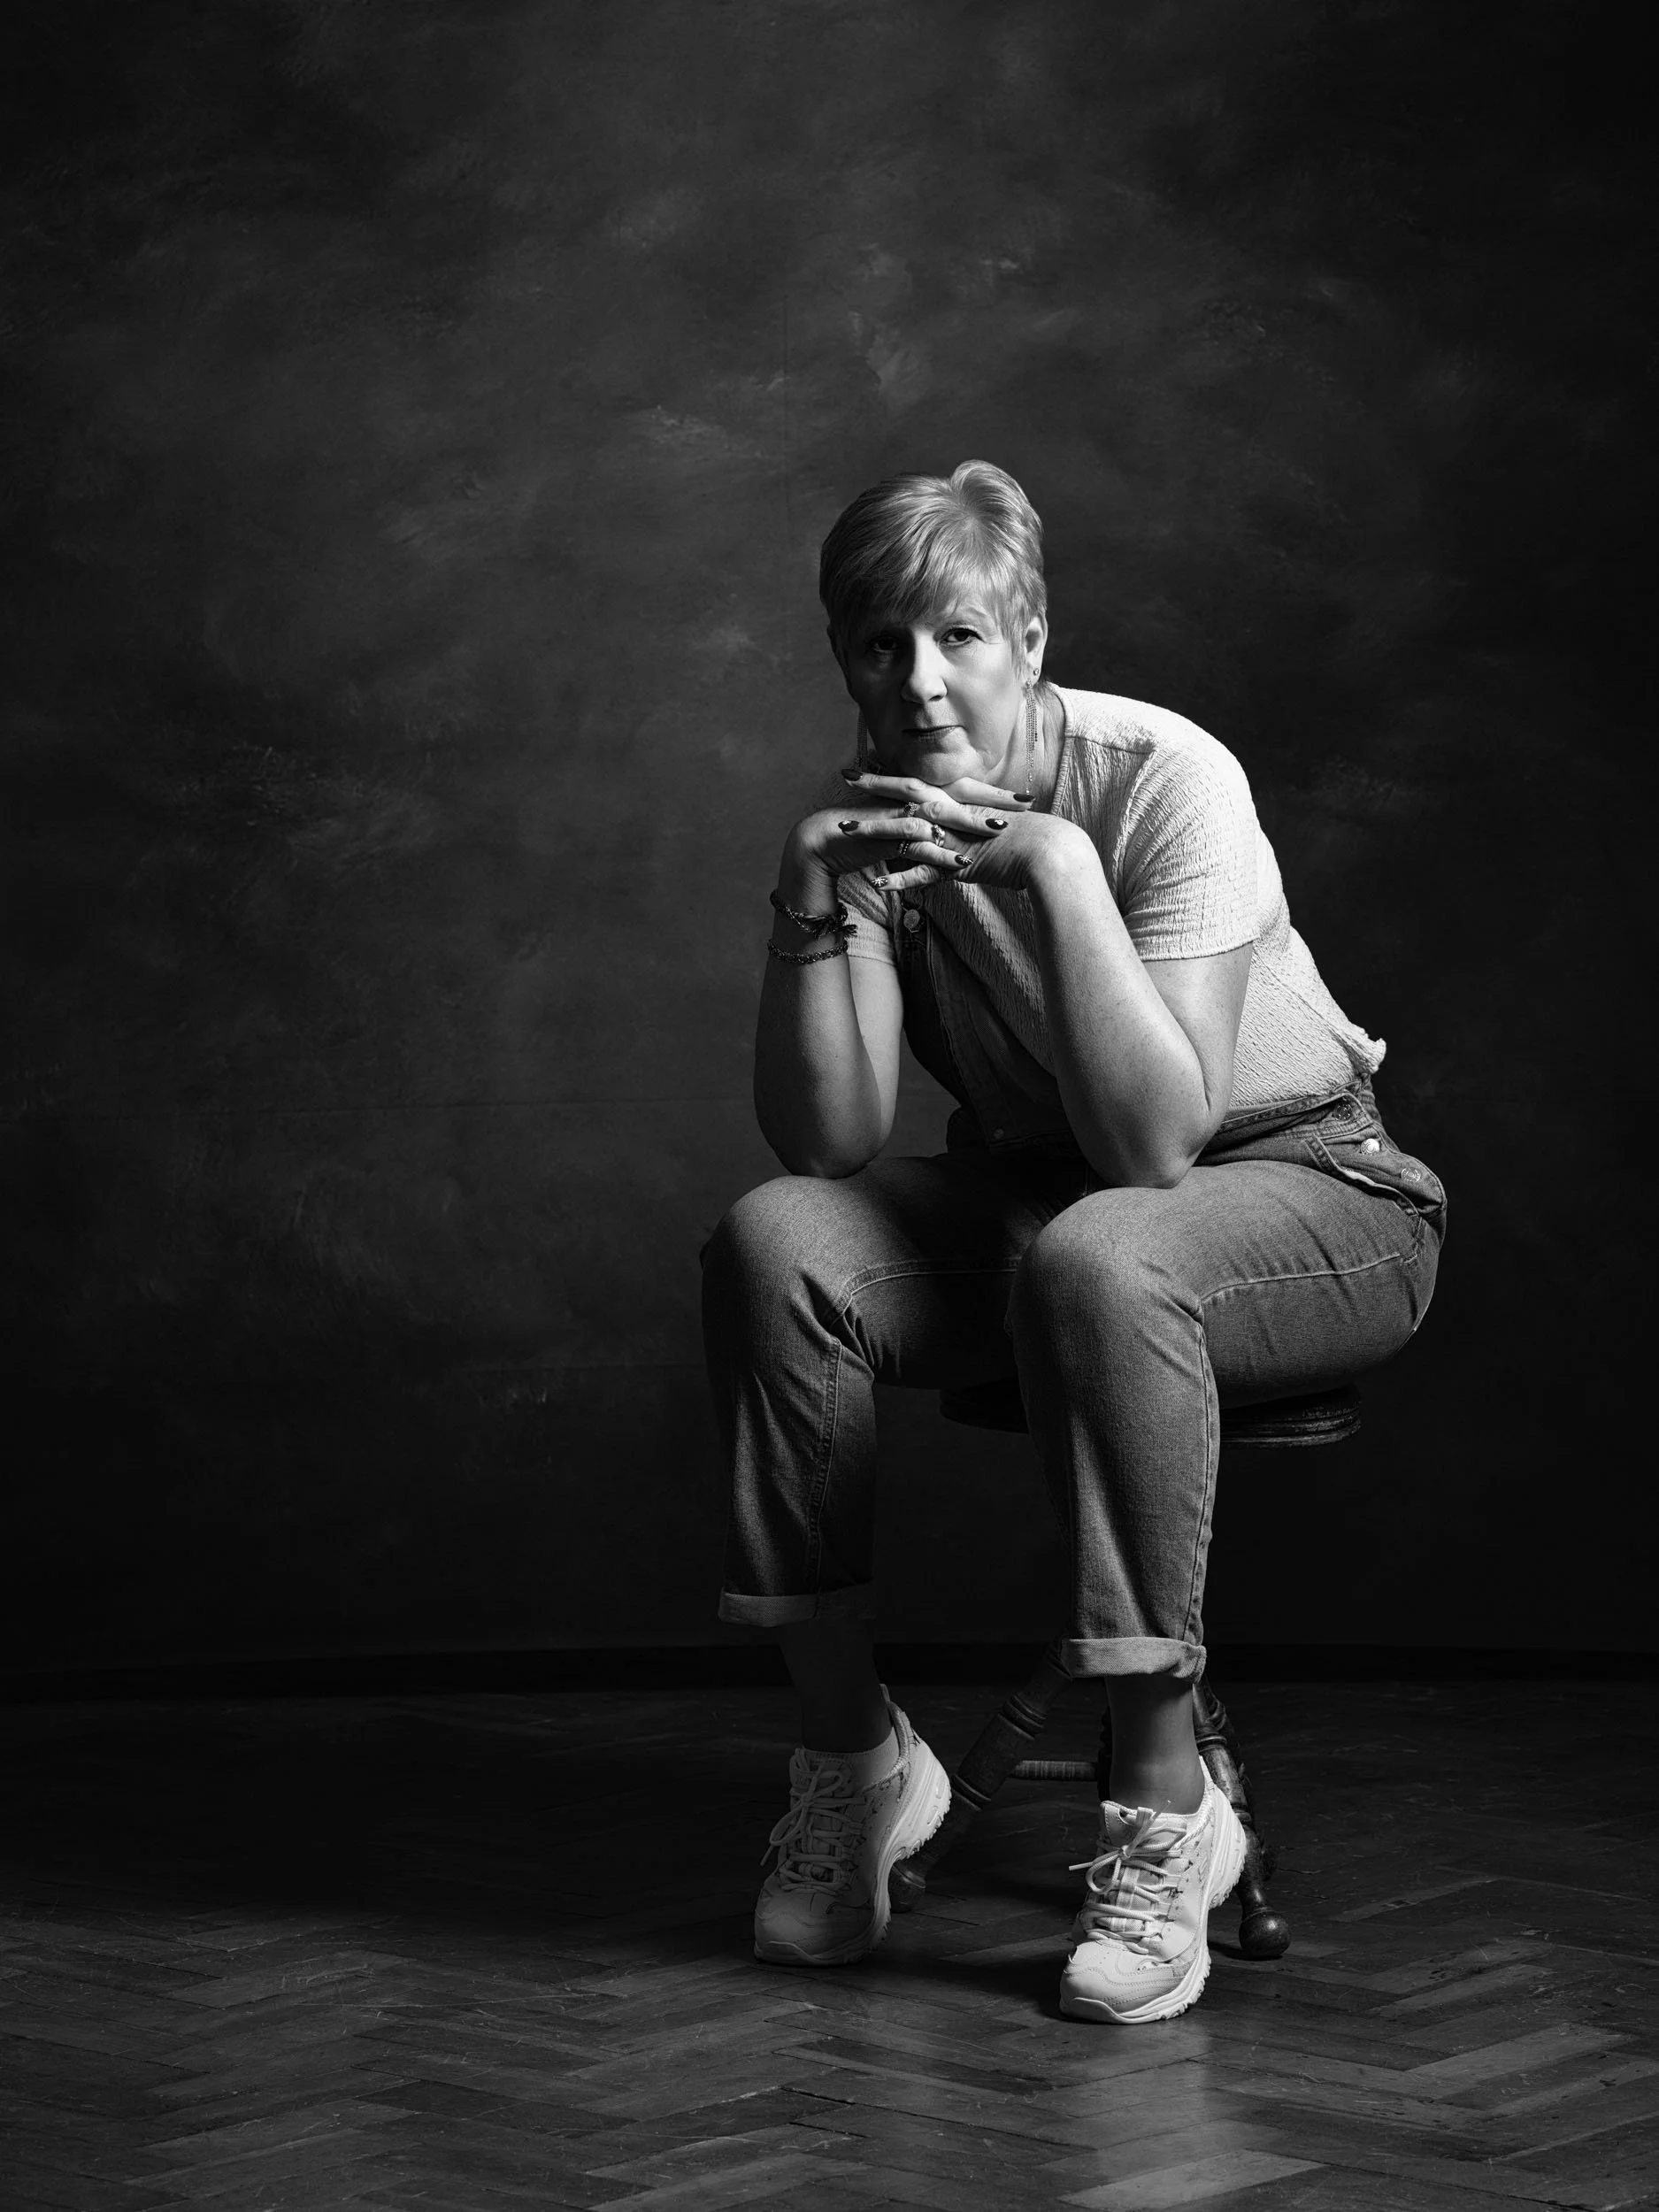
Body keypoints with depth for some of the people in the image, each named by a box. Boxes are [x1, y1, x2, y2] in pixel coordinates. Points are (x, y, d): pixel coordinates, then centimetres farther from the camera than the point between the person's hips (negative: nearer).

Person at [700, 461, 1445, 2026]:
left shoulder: (1167, 780, -22)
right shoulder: (873, 818, -7)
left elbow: (1155, 1143, -31)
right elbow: (828, 1145, -17)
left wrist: (1058, 869, -36)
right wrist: (811, 904, -28)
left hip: (1305, 1183, -5)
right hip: (1032, 1189, 5)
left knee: (1096, 1262, -38)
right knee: (771, 1246, -22)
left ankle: (1164, 1805, -27)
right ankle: (851, 1752, -8)